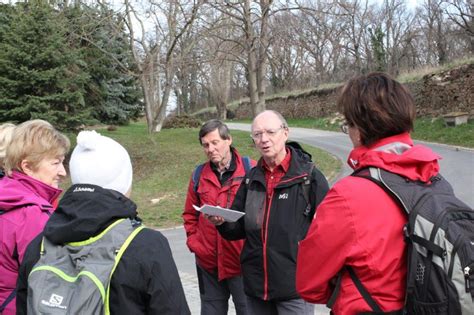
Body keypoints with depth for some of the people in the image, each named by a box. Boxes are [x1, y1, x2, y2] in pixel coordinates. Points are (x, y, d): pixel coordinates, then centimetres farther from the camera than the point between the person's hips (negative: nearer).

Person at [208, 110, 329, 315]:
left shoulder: (309, 176, -8)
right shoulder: (252, 179, 9)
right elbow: (239, 229, 13)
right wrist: (222, 223, -7)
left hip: (295, 285, -5)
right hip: (255, 285, 6)